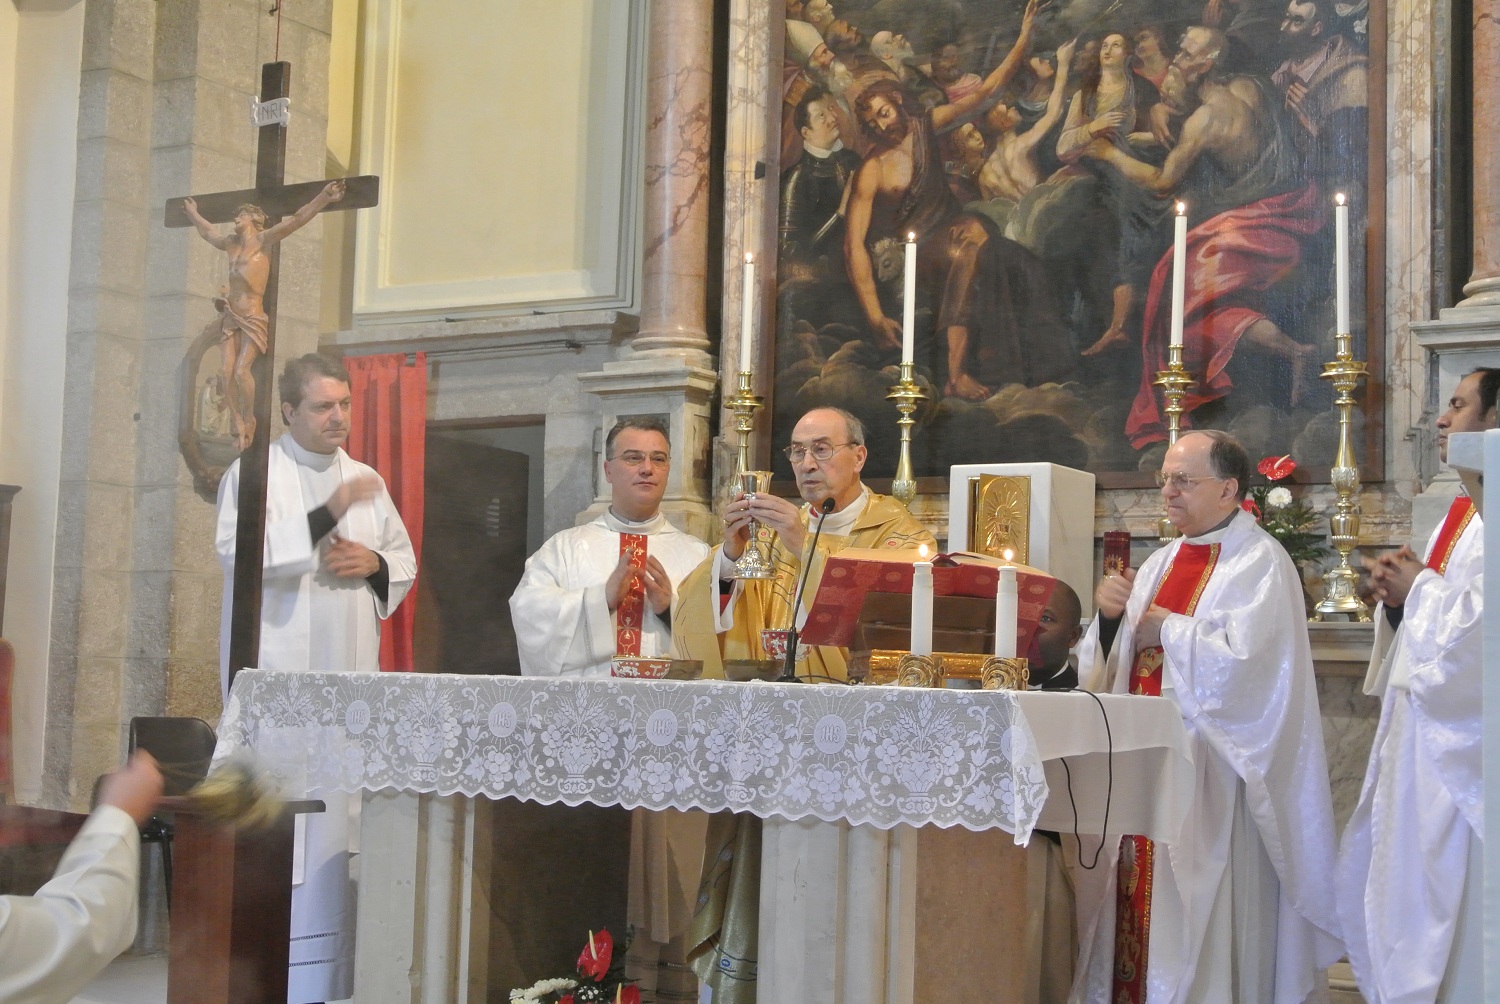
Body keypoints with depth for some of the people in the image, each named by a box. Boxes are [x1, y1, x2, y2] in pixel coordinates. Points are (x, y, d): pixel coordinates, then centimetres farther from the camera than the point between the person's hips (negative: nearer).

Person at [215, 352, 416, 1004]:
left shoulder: (365, 480, 17)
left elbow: (405, 560, 23)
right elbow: (237, 551, -15)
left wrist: (375, 562, 0)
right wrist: (327, 516, -23)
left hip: (348, 669, 5)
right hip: (277, 669, -5)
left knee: (338, 817, 4)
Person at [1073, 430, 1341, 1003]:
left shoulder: (1261, 564, -7)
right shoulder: (1163, 562, 16)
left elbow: (1243, 662, -21)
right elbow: (1115, 663, 16)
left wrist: (1166, 628, -9)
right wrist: (1111, 615, -3)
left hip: (1209, 772, -7)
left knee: (1195, 914, -5)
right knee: (1138, 900, 6)